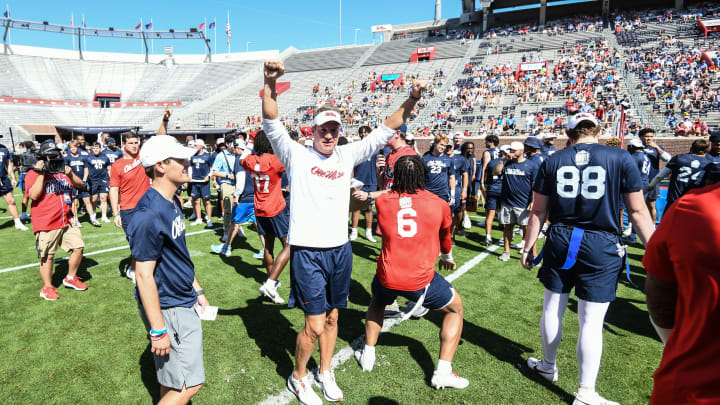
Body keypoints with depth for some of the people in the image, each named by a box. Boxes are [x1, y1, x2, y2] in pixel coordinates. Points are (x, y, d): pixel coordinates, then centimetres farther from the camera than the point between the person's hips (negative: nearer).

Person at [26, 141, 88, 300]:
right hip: (46, 223, -5)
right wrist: (41, 173, -19)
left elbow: (80, 185, 6)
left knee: (78, 247, 6)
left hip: (67, 220, 5)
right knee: (47, 256, 0)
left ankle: (70, 278, 25)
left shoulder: (64, 170, 14)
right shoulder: (33, 174, -4)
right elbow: (34, 195, -17)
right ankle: (47, 287, 15)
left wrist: (70, 174, -12)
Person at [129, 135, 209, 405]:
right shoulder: (149, 215, -25)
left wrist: (196, 289, 19)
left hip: (183, 302, 9)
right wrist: (158, 330, -20)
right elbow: (144, 275, -23)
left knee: (172, 379, 22)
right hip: (167, 309, -9)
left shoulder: (172, 202, 5)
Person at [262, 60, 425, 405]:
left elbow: (386, 130, 6)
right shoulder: (296, 156, -3)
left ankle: (325, 373, 39)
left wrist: (412, 99, -3)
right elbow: (271, 123, -16)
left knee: (332, 317, 17)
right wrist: (270, 84, -31)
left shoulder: (347, 156, 7)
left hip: (340, 250, 5)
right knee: (315, 326, -1)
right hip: (307, 251, -4)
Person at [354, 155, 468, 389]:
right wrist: (447, 257, 40)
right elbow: (445, 237, 19)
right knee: (455, 308, 24)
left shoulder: (383, 201, 1)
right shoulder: (439, 204, 0)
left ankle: (368, 355, 37)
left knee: (377, 303, 36)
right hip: (421, 280, -2)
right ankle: (443, 372, 18)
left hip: (387, 279, 2)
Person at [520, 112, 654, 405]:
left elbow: (538, 212, 4)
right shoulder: (621, 159, -2)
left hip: (560, 242, 2)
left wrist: (527, 247, 12)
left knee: (552, 307, 18)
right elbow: (637, 211, -1)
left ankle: (548, 366, 37)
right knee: (591, 321, 5)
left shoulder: (552, 161, 3)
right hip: (601, 247, -2)